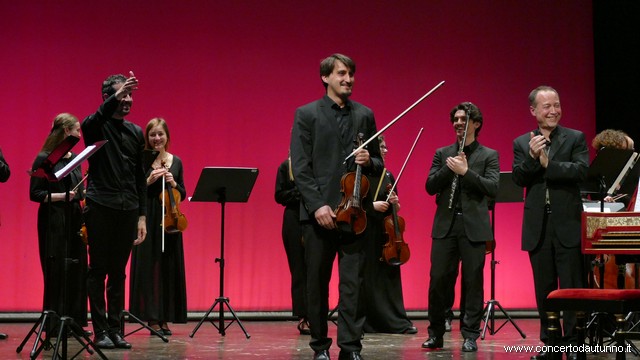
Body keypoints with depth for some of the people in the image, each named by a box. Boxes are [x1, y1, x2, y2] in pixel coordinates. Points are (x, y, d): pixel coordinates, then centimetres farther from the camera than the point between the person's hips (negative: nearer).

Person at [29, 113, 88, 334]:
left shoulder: (74, 158, 13)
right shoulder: (44, 159, -6)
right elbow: (35, 193, -9)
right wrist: (60, 196, -19)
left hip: (74, 221, 7)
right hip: (54, 222, -7)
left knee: (77, 272, 5)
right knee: (56, 272, -4)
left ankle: (74, 322, 13)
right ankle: (54, 324, 4)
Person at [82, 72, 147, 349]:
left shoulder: (136, 133, 13)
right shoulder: (95, 127, 0)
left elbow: (140, 177, 14)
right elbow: (97, 117, -28)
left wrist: (142, 215, 10)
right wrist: (116, 94, -41)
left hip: (128, 209, 5)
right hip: (101, 206, -4)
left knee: (118, 272, 8)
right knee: (98, 270, -1)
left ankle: (115, 330, 12)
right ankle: (100, 331, 4)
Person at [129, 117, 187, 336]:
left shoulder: (176, 162, 10)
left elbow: (182, 195, 12)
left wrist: (173, 183, -7)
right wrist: (149, 180, -16)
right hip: (148, 219, -3)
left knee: (169, 266, 4)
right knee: (149, 266, -5)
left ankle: (165, 318, 11)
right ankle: (152, 317, 0)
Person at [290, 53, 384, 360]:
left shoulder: (365, 115, 12)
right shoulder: (307, 114, 2)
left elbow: (378, 164, 17)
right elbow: (300, 166, -4)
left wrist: (369, 161, -7)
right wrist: (317, 205, -14)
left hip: (353, 212, 2)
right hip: (318, 213, -2)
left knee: (353, 283, -1)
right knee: (317, 283, 5)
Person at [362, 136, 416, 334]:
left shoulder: (388, 176, 12)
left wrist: (395, 204, -4)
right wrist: (372, 205, -18)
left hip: (386, 233, 6)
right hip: (366, 234, -6)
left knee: (390, 277, 4)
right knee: (368, 279, -2)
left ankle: (397, 323, 6)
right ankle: (367, 323, 6)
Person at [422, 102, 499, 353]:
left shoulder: (489, 155, 6)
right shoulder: (442, 154, 14)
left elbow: (492, 188, -7)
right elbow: (430, 187, 4)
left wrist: (465, 171, -16)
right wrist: (450, 168, -10)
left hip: (474, 226, -2)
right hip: (445, 225, 2)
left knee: (473, 281, -1)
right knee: (439, 279, 0)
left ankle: (470, 335, 8)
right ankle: (436, 333, 12)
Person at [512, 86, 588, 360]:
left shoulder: (575, 138, 4)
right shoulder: (521, 143, 10)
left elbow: (582, 171, -11)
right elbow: (518, 179, -1)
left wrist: (548, 163, -17)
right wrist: (532, 157, -17)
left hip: (568, 225, -3)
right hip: (538, 227, 3)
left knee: (571, 288, -3)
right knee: (544, 289, 9)